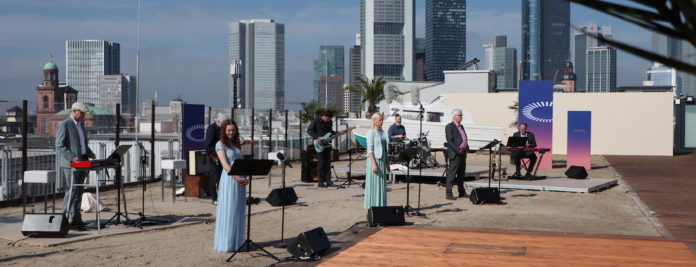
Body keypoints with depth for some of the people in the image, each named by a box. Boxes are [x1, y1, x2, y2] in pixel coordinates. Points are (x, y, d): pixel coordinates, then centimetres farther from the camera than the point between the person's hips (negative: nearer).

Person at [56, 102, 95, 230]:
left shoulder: (81, 124, 17)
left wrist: (89, 153, 8)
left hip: (82, 162, 8)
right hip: (69, 163, -8)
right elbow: (60, 146, -15)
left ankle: (76, 219, 13)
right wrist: (72, 157, -22)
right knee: (73, 189, -11)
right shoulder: (64, 124, -9)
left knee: (79, 190, 8)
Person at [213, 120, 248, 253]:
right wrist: (237, 178, -24)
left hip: (240, 180, 7)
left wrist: (245, 177, -3)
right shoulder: (220, 144, -4)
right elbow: (225, 165, -15)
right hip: (229, 180, -7)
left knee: (238, 212, 9)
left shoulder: (236, 144, 17)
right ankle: (226, 244, 1)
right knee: (228, 211, -4)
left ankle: (236, 242, 16)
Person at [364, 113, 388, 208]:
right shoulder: (371, 132, -9)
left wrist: (387, 163, 17)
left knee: (382, 185, 9)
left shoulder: (382, 132, 14)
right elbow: (370, 150, -15)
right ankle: (372, 207, 0)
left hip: (382, 161, 8)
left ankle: (380, 206, 14)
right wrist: (374, 164, -22)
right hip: (374, 160, -8)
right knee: (374, 185, -4)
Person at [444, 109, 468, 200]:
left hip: (463, 153, 9)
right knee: (452, 173, -8)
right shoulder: (449, 127, -7)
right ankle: (448, 193, -7)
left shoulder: (461, 126, 19)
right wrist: (458, 150, -19)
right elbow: (450, 141, -15)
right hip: (455, 154, -9)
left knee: (461, 174, 14)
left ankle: (462, 192, 22)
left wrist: (466, 148, 6)